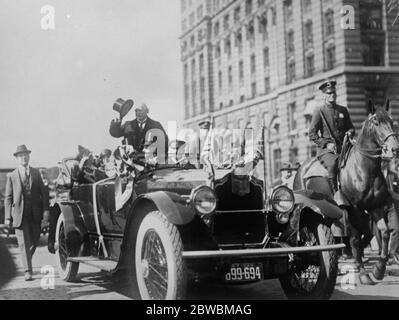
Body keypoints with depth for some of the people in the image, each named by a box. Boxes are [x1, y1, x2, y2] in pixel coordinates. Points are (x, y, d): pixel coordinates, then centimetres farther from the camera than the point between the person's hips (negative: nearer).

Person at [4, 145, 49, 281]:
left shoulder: (36, 173, 9)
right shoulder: (12, 176, 3)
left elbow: (44, 192, 6)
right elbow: (8, 197, 3)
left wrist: (45, 209, -7)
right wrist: (8, 217, -3)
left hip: (35, 213, 2)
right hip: (19, 214, -2)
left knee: (35, 240, 9)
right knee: (24, 242, -5)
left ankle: (26, 259, 36)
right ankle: (28, 271, -2)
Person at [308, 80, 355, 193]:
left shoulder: (343, 110, 17)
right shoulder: (319, 112, 3)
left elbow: (351, 127, 25)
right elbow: (312, 134, -2)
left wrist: (350, 132, 0)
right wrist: (326, 144, -13)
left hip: (343, 147, 5)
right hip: (326, 149, -5)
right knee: (333, 164, -34)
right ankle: (335, 194, -30)